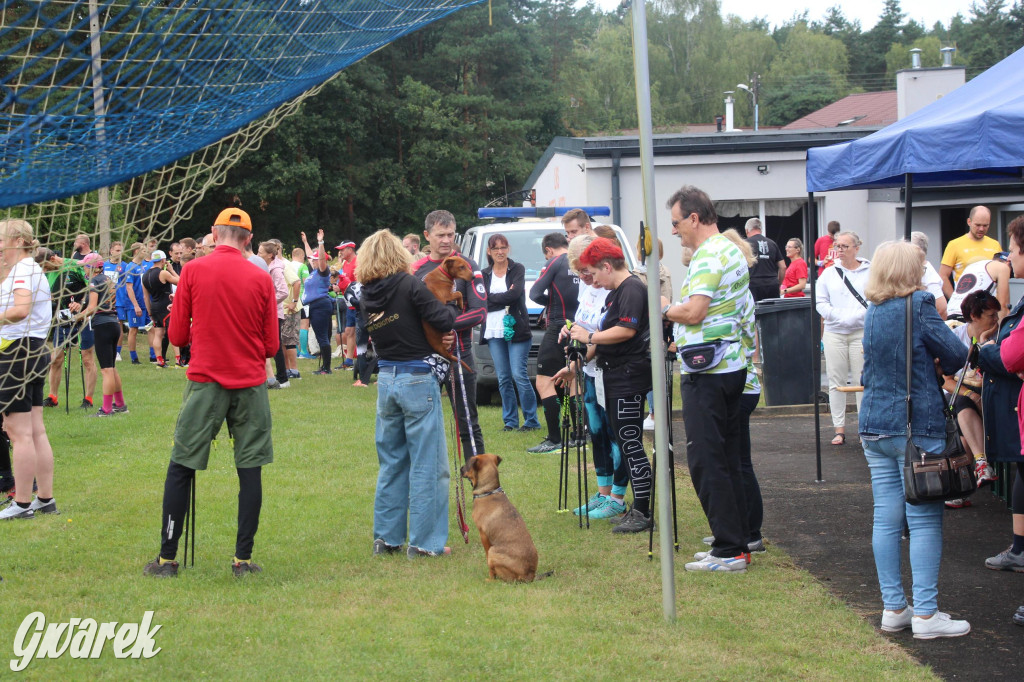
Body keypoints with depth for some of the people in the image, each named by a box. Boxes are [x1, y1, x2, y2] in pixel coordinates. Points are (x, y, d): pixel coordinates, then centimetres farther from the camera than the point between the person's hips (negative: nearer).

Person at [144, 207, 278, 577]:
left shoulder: (192, 272, -3)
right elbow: (271, 345, 4)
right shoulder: (261, 279, -1)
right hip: (250, 384, 1)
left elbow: (177, 335, 1)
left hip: (205, 380, 0)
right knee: (250, 470, 5)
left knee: (181, 467, 7)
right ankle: (243, 559, 5)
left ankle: (167, 558, 7)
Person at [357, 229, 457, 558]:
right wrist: (449, 307, 7)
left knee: (391, 463, 16)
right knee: (427, 465, 1)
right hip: (418, 380, -6)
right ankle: (424, 542, 2)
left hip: (386, 380, 6)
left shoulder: (366, 295, 3)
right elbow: (445, 321, -17)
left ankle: (386, 537, 20)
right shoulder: (409, 285, -13)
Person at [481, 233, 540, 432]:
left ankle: (531, 420, -1)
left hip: (516, 331, -4)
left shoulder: (517, 269, 3)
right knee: (503, 379, 5)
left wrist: (493, 298, -7)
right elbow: (483, 301, -1)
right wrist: (505, 297, -10)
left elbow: (516, 293, -13)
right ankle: (510, 421, 11)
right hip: (494, 332, 4)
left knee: (519, 375, -8)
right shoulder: (484, 274, 12)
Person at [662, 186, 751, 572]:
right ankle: (737, 541, 17)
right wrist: (683, 339, 22)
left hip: (706, 373, -10)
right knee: (729, 458, 13)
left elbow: (694, 311, -24)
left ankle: (729, 551, -7)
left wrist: (664, 309, -7)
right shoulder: (732, 251, 16)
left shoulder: (709, 256, -15)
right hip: (732, 365, 10)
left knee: (706, 461, -7)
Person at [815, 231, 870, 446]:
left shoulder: (870, 272, 2)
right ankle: (839, 429, 7)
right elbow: (821, 302, 8)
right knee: (836, 381, 2)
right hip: (834, 333, 3)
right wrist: (837, 315, -8)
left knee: (864, 380, -3)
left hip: (862, 333, -3)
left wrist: (857, 316, -16)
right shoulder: (829, 273, 12)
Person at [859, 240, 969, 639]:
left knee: (886, 519, 7)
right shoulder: (918, 305, -10)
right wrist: (943, 363, 13)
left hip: (875, 425, 7)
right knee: (924, 522, -4)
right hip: (918, 426, -7)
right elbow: (956, 355, -9)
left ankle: (893, 608, 11)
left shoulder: (873, 311, 11)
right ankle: (925, 614, -5)